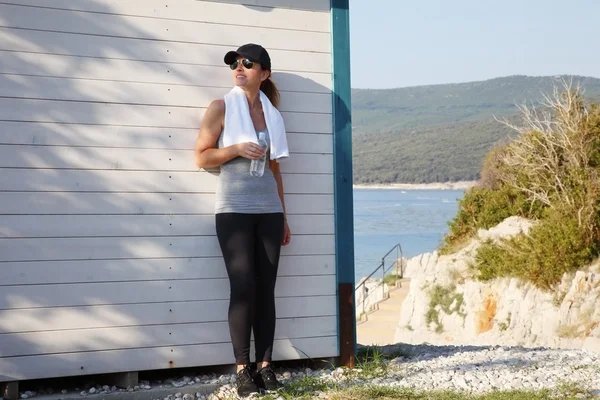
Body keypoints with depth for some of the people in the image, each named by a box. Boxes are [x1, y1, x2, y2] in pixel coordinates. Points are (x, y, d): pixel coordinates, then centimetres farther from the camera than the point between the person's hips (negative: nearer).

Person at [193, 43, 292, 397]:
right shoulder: (222, 108, 2)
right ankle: (243, 369, -4)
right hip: (234, 211, -4)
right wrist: (237, 148, -15)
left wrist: (284, 218, 14)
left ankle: (265, 366, 6)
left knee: (266, 289, 2)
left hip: (268, 211, 4)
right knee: (243, 287, -9)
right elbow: (201, 157, 0)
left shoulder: (272, 113, 12)